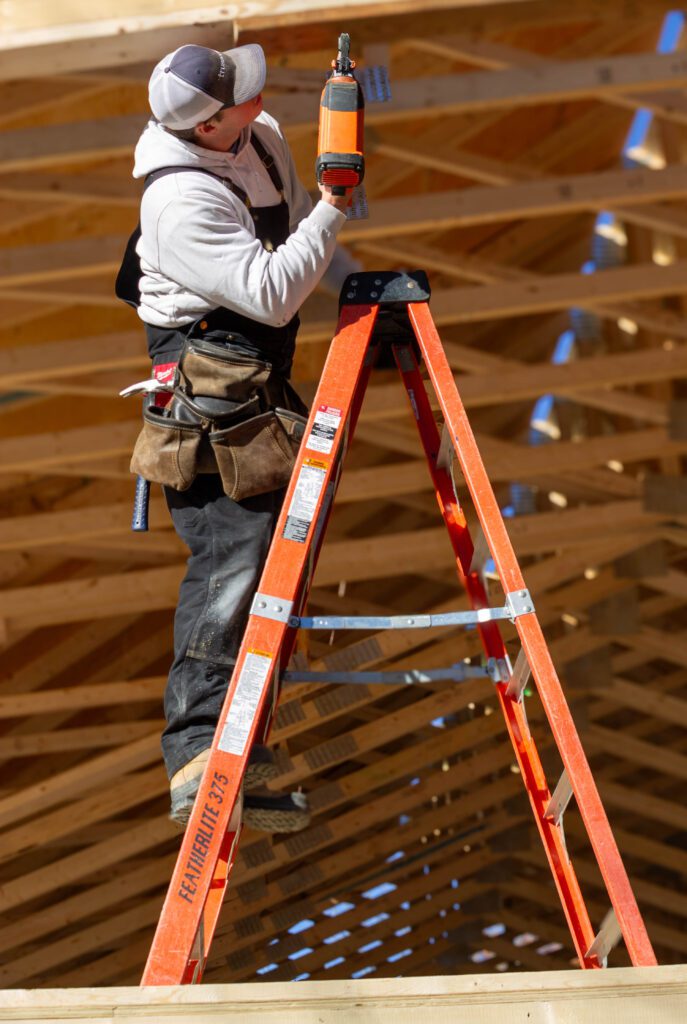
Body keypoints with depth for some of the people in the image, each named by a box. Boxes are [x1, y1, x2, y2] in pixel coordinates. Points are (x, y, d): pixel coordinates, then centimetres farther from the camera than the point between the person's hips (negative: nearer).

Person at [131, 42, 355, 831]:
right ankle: (200, 751, -30)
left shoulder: (263, 138, 6)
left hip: (262, 374, 9)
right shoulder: (181, 199, -22)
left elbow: (299, 233, 19)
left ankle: (239, 768, 14)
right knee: (233, 544, -23)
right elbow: (272, 293, -28)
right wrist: (333, 212, -24)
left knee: (270, 556, 8)